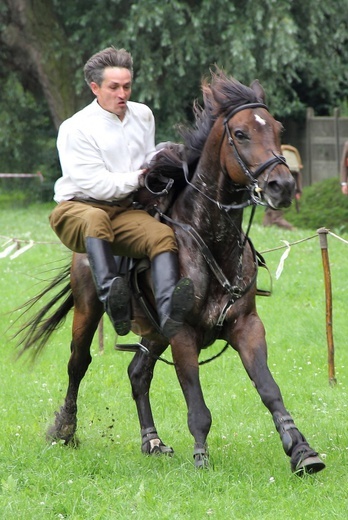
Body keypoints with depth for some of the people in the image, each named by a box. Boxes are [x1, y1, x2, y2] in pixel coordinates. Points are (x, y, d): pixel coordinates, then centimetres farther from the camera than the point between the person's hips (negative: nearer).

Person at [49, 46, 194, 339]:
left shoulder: (143, 115, 13)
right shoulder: (76, 129, -6)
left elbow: (149, 158, 28)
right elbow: (93, 184, -13)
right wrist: (139, 178, -16)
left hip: (125, 211, 5)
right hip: (77, 208, -5)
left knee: (163, 235, -27)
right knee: (96, 219, -41)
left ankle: (169, 315, -51)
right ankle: (111, 298, -59)